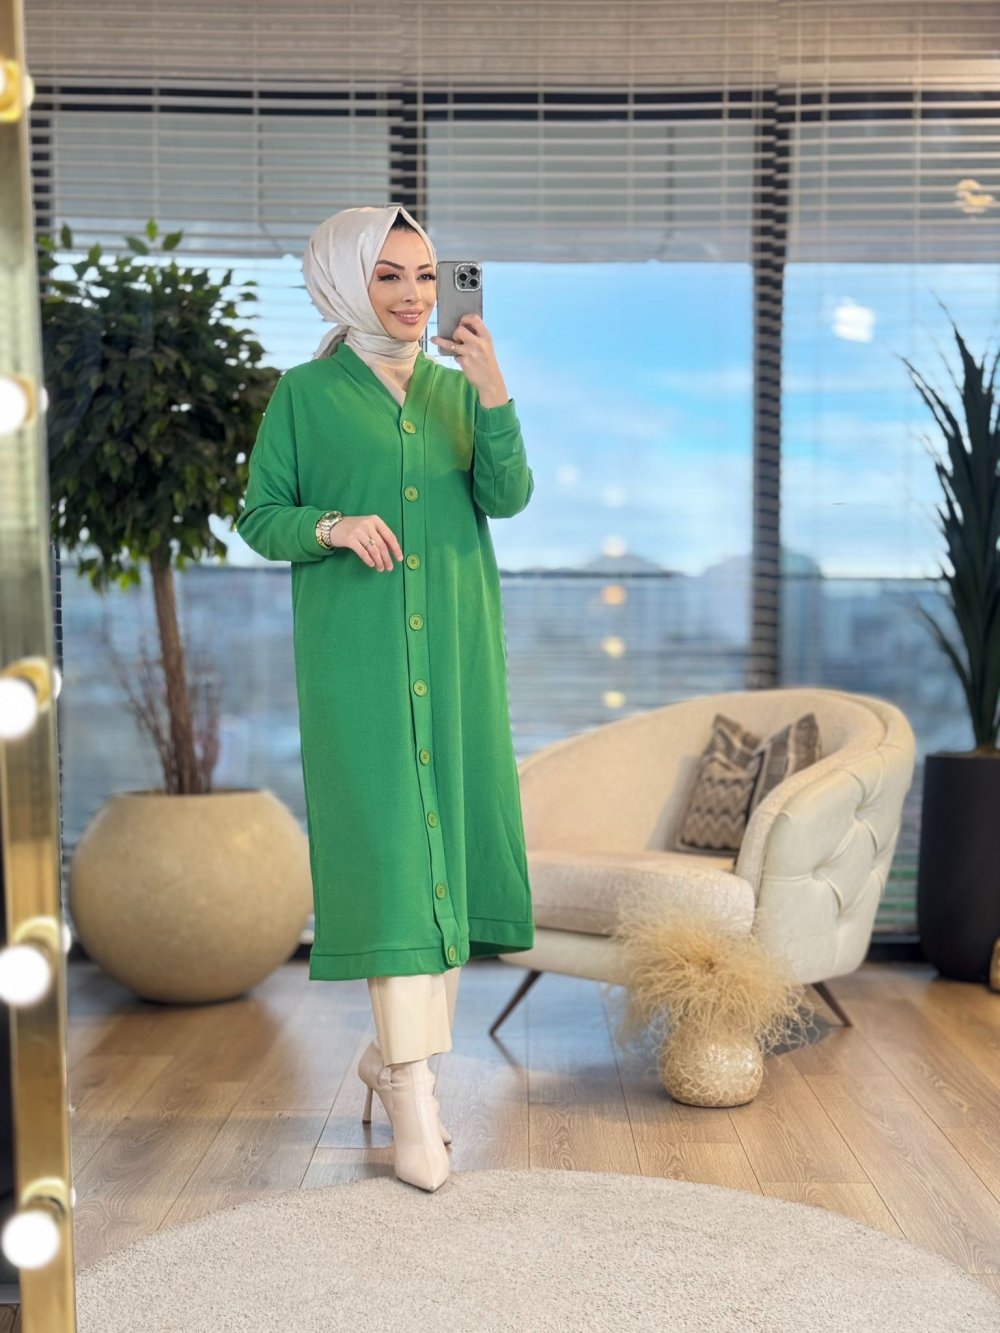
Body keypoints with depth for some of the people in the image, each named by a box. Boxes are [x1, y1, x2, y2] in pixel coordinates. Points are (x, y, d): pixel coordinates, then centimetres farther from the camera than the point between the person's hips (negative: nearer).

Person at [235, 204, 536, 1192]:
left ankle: (393, 1050, 23)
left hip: (454, 647, 4)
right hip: (355, 652, -4)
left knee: (451, 838, 6)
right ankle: (413, 1088, -2)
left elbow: (507, 498, -3)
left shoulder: (458, 389, 11)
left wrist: (494, 394, -16)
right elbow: (258, 517, 2)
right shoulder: (305, 393, 2)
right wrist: (334, 526, -17)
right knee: (386, 843, -8)